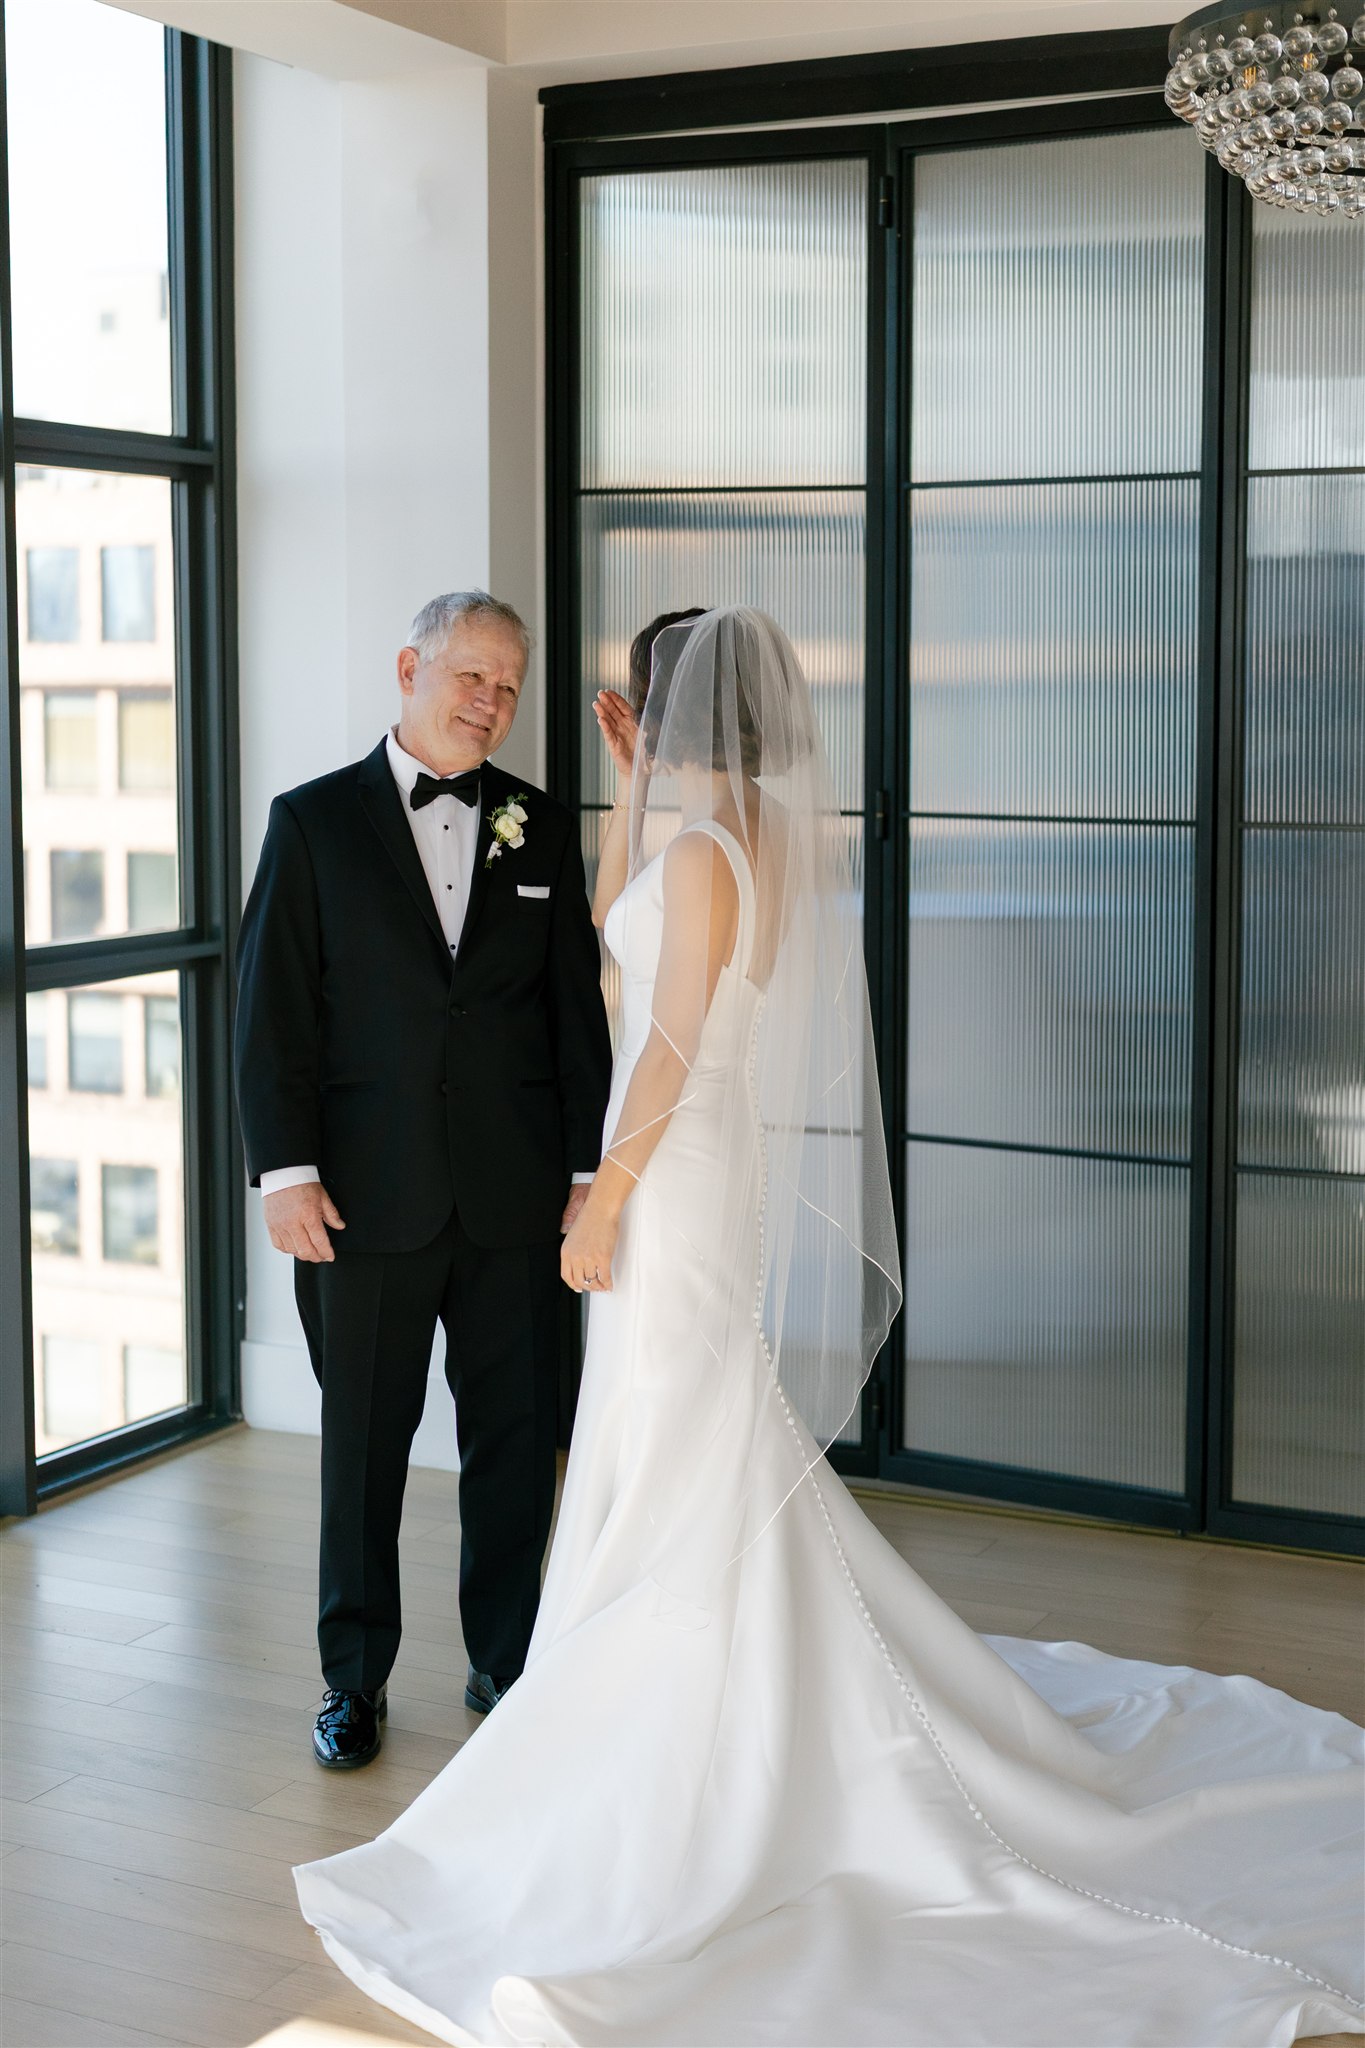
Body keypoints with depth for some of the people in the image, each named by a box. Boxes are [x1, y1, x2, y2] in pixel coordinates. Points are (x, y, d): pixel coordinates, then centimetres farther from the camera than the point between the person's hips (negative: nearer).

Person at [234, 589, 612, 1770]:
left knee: (516, 1439, 9)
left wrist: (591, 1166, 3)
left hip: (515, 1196, 2)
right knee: (363, 1444, 9)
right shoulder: (315, 822, 1)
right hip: (367, 1196, -2)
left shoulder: (544, 830, 8)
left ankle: (506, 1662, 26)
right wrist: (287, 1171, -9)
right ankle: (355, 1680, 24)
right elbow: (274, 1009, -3)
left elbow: (578, 1008, 8)